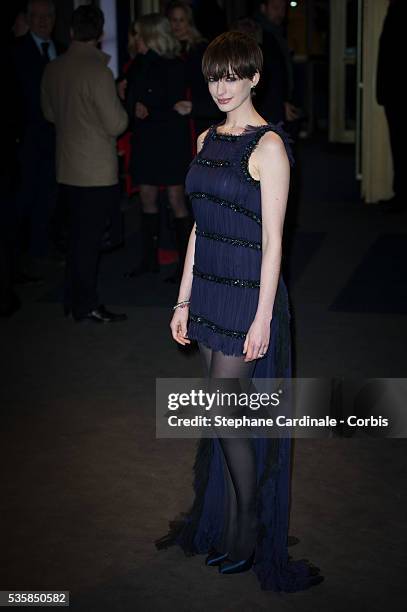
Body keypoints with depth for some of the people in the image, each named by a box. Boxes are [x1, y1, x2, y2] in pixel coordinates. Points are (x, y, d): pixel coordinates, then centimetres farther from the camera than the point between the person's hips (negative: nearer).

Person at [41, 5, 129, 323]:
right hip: (97, 169, -7)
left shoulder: (53, 69, 3)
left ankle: (75, 298, 26)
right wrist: (118, 103, 2)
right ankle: (87, 305, 9)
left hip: (67, 168, 7)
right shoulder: (99, 72, -18)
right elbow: (116, 125, -16)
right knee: (90, 237, 2)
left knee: (79, 234, 18)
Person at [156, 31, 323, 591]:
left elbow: (272, 239, -14)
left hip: (249, 292, -7)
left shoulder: (268, 145, -12)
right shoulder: (208, 140, 11)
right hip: (210, 289, 7)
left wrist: (263, 317, -17)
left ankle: (250, 535, 16)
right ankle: (219, 522, 28)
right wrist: (184, 301, 12)